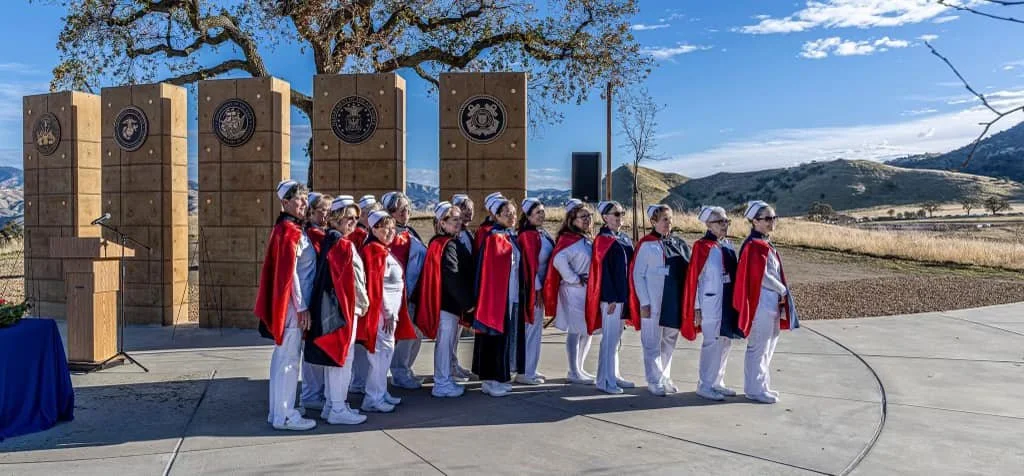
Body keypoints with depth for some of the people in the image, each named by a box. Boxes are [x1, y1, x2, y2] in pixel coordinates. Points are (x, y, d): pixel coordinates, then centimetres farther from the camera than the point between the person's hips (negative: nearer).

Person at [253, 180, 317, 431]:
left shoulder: (290, 229, 14)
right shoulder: (289, 231, -15)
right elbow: (289, 273, -19)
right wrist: (301, 307, -17)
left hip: (289, 304, 10)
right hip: (292, 304, -10)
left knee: (282, 356, 15)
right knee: (289, 358, -3)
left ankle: (278, 410, 24)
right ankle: (285, 415, 5)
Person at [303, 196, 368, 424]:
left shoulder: (328, 241, 11)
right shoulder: (343, 245, -15)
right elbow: (352, 279, -15)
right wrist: (363, 303, -1)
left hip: (329, 306, 9)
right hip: (344, 306, -9)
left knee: (332, 355, 14)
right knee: (342, 356, -2)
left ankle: (331, 405, 23)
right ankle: (338, 409, 5)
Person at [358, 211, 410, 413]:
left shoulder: (385, 251, 17)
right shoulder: (374, 251, -12)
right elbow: (375, 285, -18)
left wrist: (393, 312, 15)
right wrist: (387, 312, -18)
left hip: (390, 311, 9)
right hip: (381, 311, -9)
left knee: (386, 351, 14)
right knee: (382, 352, -6)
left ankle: (381, 393, 22)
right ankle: (373, 399, 1)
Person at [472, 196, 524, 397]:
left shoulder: (512, 238, 14)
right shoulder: (493, 238, -11)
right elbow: (487, 272, -15)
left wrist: (520, 295, 14)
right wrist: (489, 299, -18)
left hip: (512, 296, 8)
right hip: (496, 296, -8)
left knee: (508, 335, 12)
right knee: (495, 336, -2)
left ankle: (500, 377, 21)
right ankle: (490, 380, 6)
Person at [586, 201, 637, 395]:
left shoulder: (625, 240, 13)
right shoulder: (602, 240, -10)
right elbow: (602, 270, -15)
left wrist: (628, 295, 12)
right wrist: (610, 298, -18)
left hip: (623, 294, 8)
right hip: (610, 296, -8)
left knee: (616, 336, 14)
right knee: (610, 337, -4)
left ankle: (614, 375, 23)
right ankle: (604, 380, 3)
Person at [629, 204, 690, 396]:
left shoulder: (678, 244, 10)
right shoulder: (647, 244, -5)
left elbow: (685, 271, 14)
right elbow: (637, 274, -6)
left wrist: (686, 300, 8)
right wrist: (644, 302, -11)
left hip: (675, 302, 5)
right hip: (653, 302, -5)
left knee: (669, 341, 13)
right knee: (653, 343, 1)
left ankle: (665, 378, 25)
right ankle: (654, 382, 9)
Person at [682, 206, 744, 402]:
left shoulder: (727, 245, 10)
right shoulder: (703, 246, -11)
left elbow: (734, 273, 16)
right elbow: (694, 277, -11)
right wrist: (697, 308, -12)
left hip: (729, 303, 7)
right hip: (711, 303, -7)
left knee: (726, 342, 12)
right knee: (712, 344, -2)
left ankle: (717, 382, 25)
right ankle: (704, 386, 9)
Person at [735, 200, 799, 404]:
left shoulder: (765, 244, 14)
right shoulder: (755, 245, -16)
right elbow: (761, 276, -20)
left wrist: (781, 293, 8)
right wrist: (782, 290, -7)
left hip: (772, 302, 10)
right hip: (761, 302, -10)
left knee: (768, 345, 17)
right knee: (758, 347, -1)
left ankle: (761, 385, 27)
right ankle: (755, 389, 8)